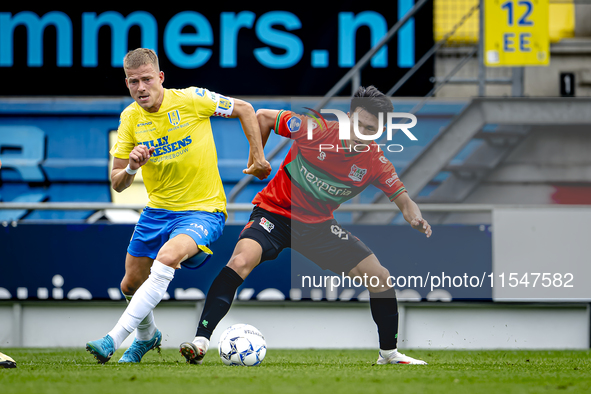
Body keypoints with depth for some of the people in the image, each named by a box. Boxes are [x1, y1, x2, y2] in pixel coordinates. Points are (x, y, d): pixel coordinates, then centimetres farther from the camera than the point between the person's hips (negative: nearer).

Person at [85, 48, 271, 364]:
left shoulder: (191, 100, -14)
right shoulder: (130, 118, -2)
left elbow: (244, 109, 2)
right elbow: (117, 183, 0)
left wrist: (257, 157, 0)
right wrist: (130, 169, -22)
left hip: (203, 209, -5)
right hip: (158, 209, 5)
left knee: (167, 258, -33)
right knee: (131, 284, 11)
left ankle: (114, 339, -32)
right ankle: (147, 337, 45)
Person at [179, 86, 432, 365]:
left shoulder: (375, 162, -10)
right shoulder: (316, 130, -19)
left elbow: (401, 198, -4)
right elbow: (263, 117, -7)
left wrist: (415, 217, -27)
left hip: (318, 224, 4)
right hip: (275, 213, -4)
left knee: (380, 278, -2)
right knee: (241, 261, -32)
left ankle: (389, 353, 20)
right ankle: (200, 342, -32)